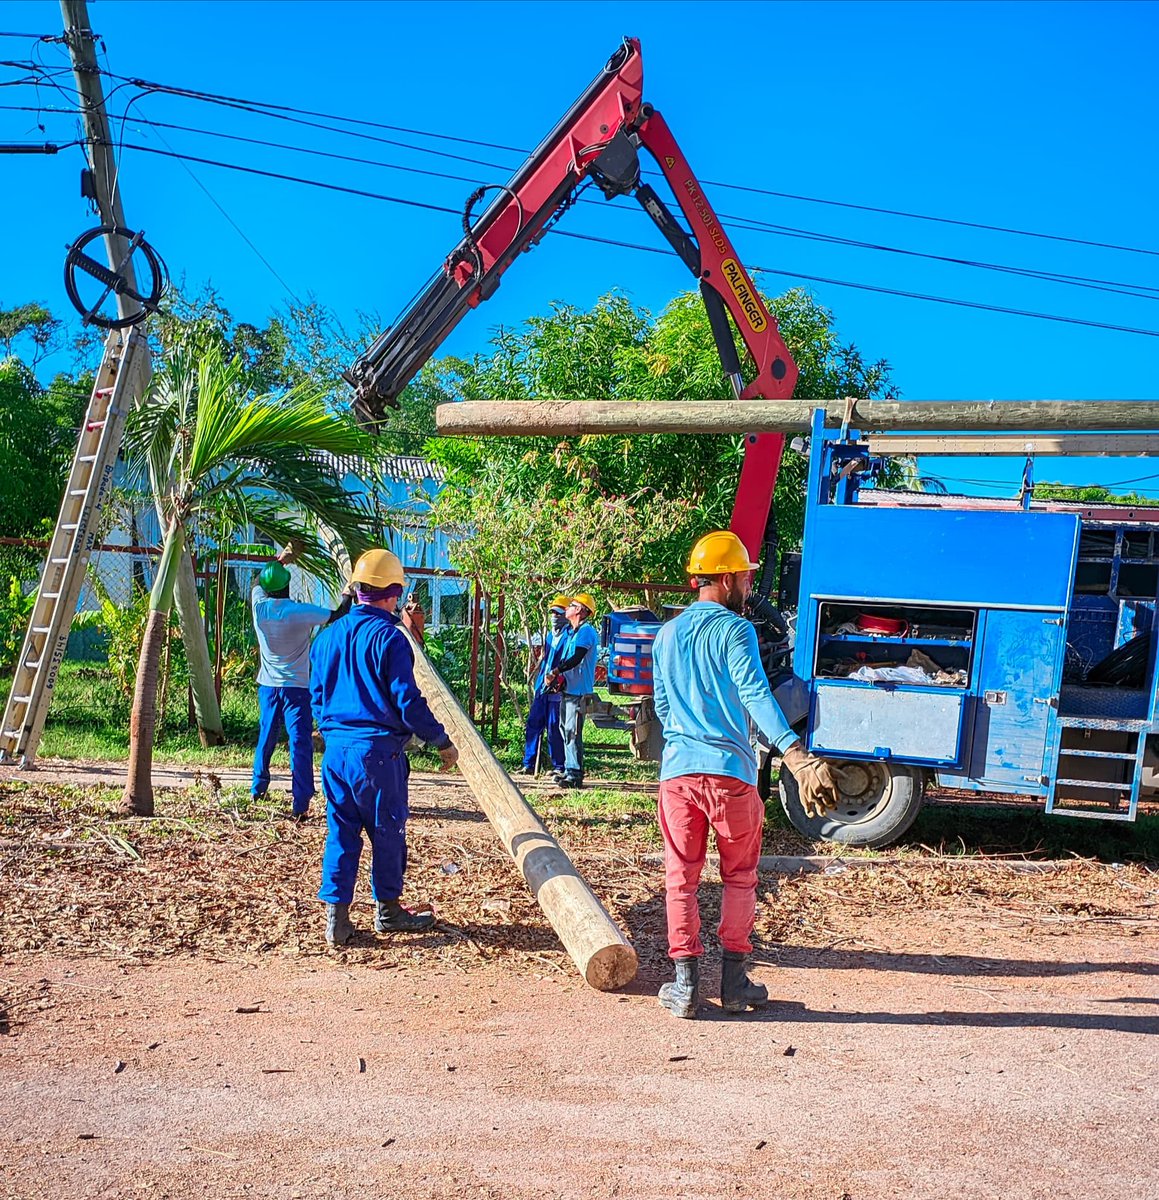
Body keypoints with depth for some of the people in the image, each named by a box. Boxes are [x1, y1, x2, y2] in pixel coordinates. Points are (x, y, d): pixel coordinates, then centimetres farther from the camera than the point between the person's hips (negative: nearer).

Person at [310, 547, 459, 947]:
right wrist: (441, 741, -4)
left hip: (335, 749, 6)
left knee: (340, 832, 11)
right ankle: (387, 910, 23)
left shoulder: (328, 635, 9)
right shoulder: (388, 637, -12)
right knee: (387, 831, 10)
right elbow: (407, 700, -14)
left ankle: (336, 917, 9)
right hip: (378, 750, -6)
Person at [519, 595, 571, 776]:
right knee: (533, 725, 6)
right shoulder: (549, 635, 18)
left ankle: (559, 767, 8)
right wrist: (537, 683, 16)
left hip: (557, 690, -7)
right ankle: (528, 764, 12)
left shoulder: (569, 636, -7)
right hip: (542, 688, 8)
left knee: (554, 729, -3)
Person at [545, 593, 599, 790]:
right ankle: (568, 769, 20)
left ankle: (575, 775, -10)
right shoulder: (572, 632, 20)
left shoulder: (586, 631, -11)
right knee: (565, 729, 13)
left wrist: (555, 672, -20)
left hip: (578, 690, -10)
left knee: (572, 731, -12)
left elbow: (576, 659, -21)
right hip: (568, 688, 10)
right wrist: (557, 675, 2)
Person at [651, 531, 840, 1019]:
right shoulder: (734, 630, -6)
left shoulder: (666, 634, 13)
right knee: (739, 877, 11)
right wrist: (797, 756, -29)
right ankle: (734, 981, 14)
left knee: (681, 878, 9)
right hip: (729, 769, -4)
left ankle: (685, 983, 9)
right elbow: (756, 698, -21)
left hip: (677, 770, 4)